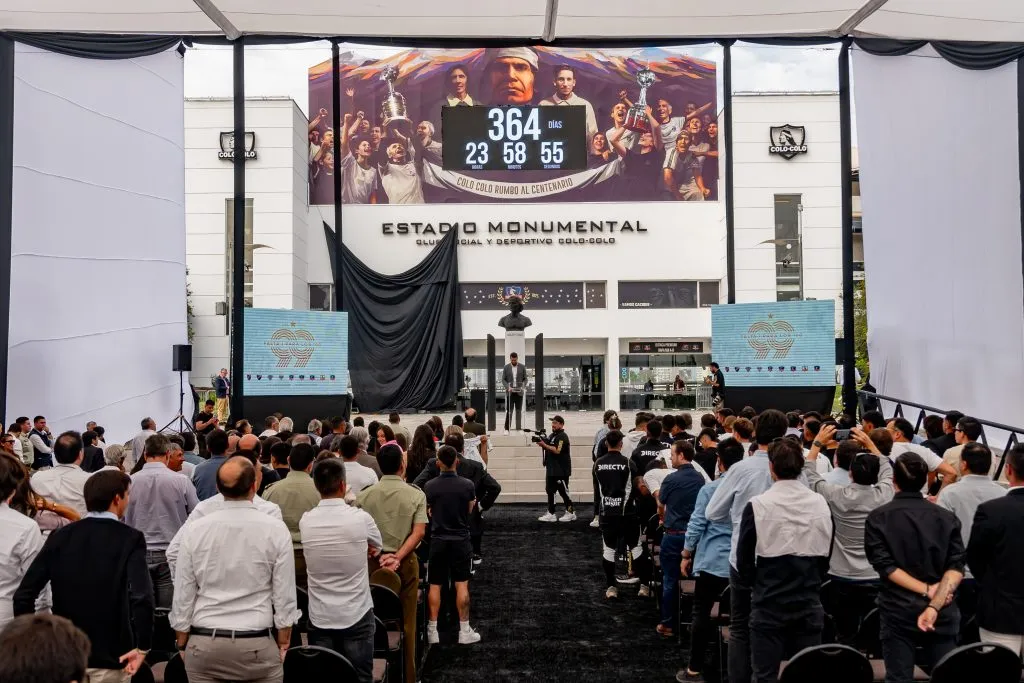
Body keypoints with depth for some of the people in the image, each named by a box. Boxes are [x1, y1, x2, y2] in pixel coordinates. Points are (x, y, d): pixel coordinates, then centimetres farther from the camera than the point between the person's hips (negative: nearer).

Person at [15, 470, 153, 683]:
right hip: (110, 656, -3)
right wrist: (142, 647, -15)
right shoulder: (130, 539, -12)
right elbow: (142, 597, -24)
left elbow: (23, 594, -2)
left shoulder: (60, 536, 0)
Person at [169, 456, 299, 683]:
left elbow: (183, 595, 2)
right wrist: (283, 645, 7)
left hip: (203, 643, 2)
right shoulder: (275, 530, -8)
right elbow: (284, 596, -4)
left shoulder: (194, 530, -3)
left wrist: (182, 644, 13)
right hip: (256, 645, -2)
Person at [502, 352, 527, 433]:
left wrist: (523, 386, -11)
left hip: (519, 392, 1)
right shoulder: (506, 367, 2)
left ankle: (518, 428, 10)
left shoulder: (522, 367, 4)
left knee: (519, 411, 5)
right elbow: (503, 379, 2)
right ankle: (507, 428, 1)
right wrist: (508, 387, -13)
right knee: (509, 411, -3)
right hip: (510, 392, -1)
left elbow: (525, 379, 6)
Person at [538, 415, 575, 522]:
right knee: (550, 491, 9)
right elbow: (548, 447, 16)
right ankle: (551, 514, 13)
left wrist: (544, 445, -23)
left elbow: (557, 450, -22)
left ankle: (571, 513, 7)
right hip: (551, 469, 9)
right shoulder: (551, 435, 17)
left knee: (563, 491, -3)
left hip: (561, 470, -9)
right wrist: (541, 442, -3)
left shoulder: (563, 437, -11)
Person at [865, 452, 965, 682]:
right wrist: (935, 604, -17)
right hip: (942, 612, 2)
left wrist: (927, 590, -11)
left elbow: (885, 565, -12)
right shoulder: (947, 517, 3)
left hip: (898, 611, -2)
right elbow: (956, 566, -8)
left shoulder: (878, 518, -4)